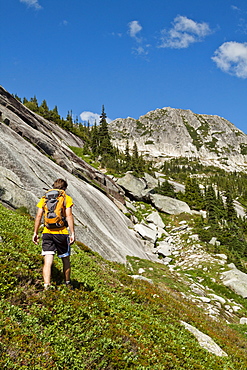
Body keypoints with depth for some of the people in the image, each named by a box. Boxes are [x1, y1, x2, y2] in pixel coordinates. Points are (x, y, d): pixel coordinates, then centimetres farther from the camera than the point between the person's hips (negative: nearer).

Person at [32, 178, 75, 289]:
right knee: (66, 261, 15)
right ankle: (67, 284, 28)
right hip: (61, 233, -2)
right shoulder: (67, 198, 2)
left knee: (47, 262, -2)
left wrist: (35, 233, 8)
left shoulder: (44, 198, 11)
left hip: (47, 233, 2)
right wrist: (72, 233, -9)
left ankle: (46, 286, -14)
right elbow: (69, 216, -8)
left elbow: (39, 216, 4)